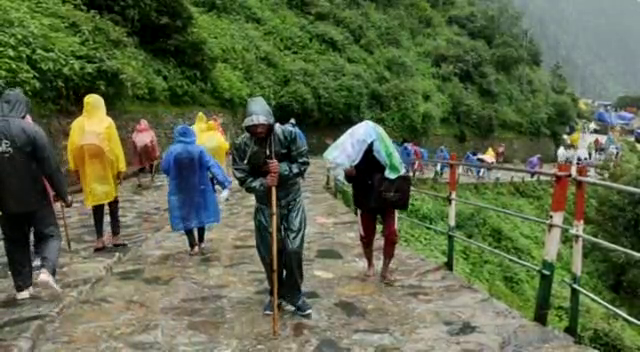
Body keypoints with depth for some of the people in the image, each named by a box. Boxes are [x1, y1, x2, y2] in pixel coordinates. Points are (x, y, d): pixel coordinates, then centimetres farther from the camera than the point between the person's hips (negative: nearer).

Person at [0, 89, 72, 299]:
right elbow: (50, 167, -13)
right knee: (49, 234, 8)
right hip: (34, 197, -4)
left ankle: (22, 287, 17)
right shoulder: (30, 130, -13)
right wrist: (63, 193, -3)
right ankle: (46, 270, -14)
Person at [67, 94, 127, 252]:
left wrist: (75, 168, 8)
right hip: (107, 168, -2)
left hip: (88, 170, 2)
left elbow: (72, 148, 2)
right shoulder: (107, 122, -5)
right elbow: (115, 146, -8)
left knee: (96, 201, 8)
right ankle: (115, 237, 8)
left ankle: (99, 239, 6)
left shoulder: (77, 124, 3)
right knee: (113, 201, 9)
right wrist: (120, 168, -6)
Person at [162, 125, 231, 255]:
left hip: (179, 190, -1)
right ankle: (201, 242, 27)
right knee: (200, 213, 18)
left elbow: (165, 168, -3)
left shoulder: (172, 150, -9)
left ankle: (193, 245, 1)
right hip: (199, 188, 2)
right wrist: (224, 181, -17)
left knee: (185, 216, 9)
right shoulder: (199, 150, -8)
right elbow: (212, 165, -14)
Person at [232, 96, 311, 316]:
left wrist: (283, 170, -25)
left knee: (293, 249, -3)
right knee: (268, 252, 8)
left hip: (292, 200, -1)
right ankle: (276, 293, 30)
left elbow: (303, 162, -9)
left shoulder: (288, 134, -14)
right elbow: (243, 178, -8)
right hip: (265, 204, 1)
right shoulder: (242, 145, -12)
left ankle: (294, 294, 18)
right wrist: (263, 183, -27)